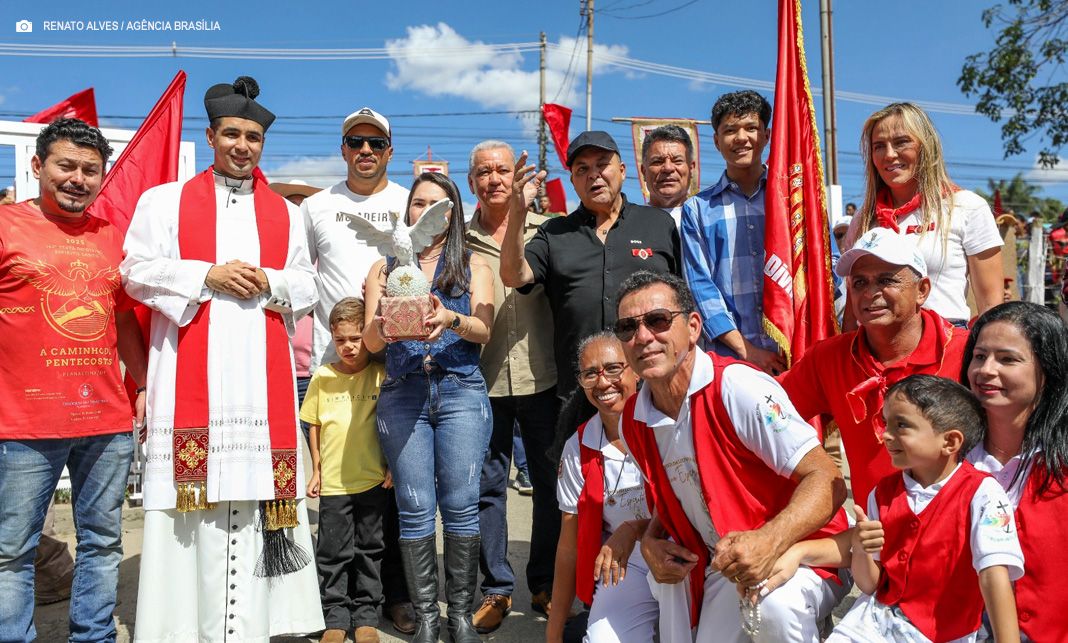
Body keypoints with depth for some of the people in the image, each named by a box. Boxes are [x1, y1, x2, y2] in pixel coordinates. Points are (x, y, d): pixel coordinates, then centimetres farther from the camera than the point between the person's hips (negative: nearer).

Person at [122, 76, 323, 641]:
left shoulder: (286, 214, 17)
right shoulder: (165, 201, 11)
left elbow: (307, 288, 14)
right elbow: (136, 272, 3)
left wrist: (271, 284, -6)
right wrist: (207, 276, -9)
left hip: (262, 373, 2)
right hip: (189, 373, -1)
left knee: (256, 483, -2)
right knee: (193, 489, -5)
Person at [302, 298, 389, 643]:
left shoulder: (381, 375, -3)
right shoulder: (322, 377, 2)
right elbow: (315, 426, 9)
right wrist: (316, 470, 10)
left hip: (373, 481, -1)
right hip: (333, 481, 1)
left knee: (369, 549, 11)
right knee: (333, 551, 7)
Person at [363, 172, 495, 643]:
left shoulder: (473, 265, 12)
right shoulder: (385, 268, 16)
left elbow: (485, 330, -1)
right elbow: (371, 342, 8)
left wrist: (451, 319, -22)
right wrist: (381, 320, -16)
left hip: (461, 392, -1)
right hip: (402, 394, 1)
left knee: (460, 504, -3)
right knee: (415, 509, 1)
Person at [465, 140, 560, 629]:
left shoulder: (545, 230, 4)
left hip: (541, 377, 0)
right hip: (483, 381, 1)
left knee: (551, 483, 9)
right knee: (486, 486, 7)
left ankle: (546, 583, 27)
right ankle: (496, 588, 23)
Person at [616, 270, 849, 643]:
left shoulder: (737, 387, -21)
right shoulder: (633, 422, 0)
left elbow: (827, 480, -24)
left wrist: (770, 541, -40)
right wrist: (650, 541, -3)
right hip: (723, 569, 6)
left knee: (775, 607, -36)